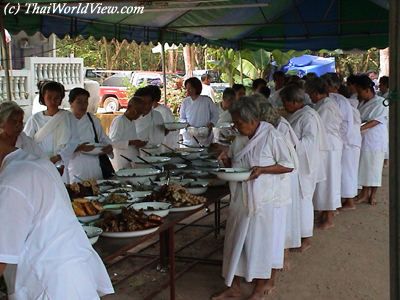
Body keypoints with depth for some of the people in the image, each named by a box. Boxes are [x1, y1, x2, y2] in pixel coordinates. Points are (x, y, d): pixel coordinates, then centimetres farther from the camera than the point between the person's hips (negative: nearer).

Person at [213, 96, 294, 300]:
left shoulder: (271, 136, -13)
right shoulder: (239, 140, 6)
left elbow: (288, 166, -11)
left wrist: (262, 169, -23)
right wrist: (227, 161, -2)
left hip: (266, 199, -6)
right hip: (242, 198, 6)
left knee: (263, 240, 5)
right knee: (237, 240, 9)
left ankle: (265, 283, 23)